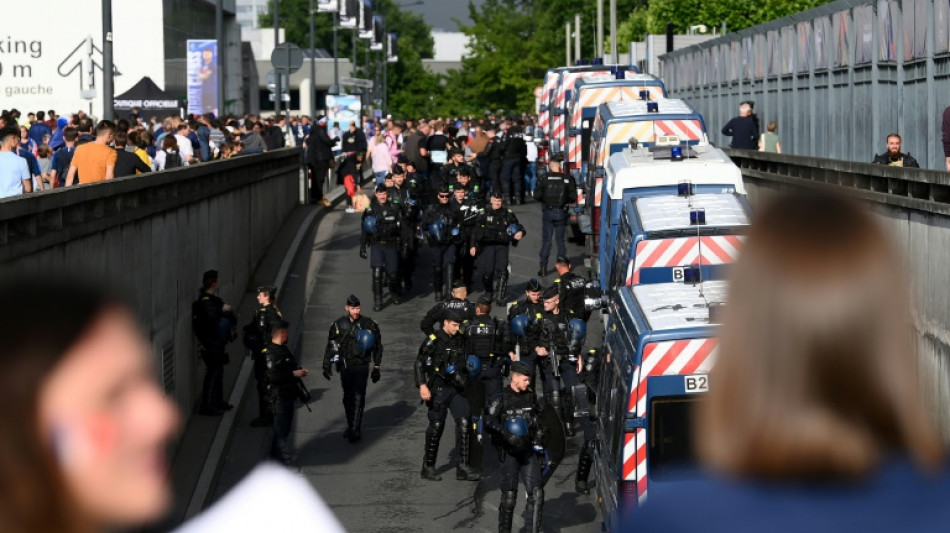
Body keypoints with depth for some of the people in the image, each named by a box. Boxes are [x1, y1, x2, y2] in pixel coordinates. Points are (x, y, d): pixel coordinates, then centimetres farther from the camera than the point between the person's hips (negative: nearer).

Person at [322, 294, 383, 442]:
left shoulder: (368, 324, -3)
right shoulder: (338, 324, 1)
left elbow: (377, 347, 4)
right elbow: (330, 346, 9)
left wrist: (376, 368, 3)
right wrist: (327, 365, 5)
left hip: (361, 366, -3)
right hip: (345, 367, 3)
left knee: (358, 397, -11)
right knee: (348, 397, 11)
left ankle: (356, 429, -10)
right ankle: (350, 426, 24)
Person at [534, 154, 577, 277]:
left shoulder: (545, 178, -10)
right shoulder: (567, 179, -6)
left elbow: (537, 195, -10)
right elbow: (573, 197, -6)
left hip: (548, 212, -1)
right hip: (561, 213, 1)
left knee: (546, 240, 6)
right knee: (560, 240, 13)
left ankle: (543, 268, 5)